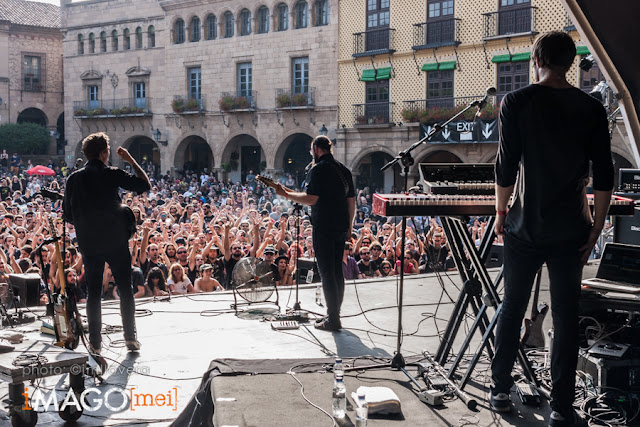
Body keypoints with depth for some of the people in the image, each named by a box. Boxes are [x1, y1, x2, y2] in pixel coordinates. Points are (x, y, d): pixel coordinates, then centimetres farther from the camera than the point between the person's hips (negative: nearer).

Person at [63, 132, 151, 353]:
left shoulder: (74, 179, 4)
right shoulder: (112, 174, -7)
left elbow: (68, 215, 7)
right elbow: (145, 185, -3)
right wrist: (131, 160, 4)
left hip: (88, 244, 3)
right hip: (116, 242, -3)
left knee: (93, 291, 10)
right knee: (125, 289, 6)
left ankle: (95, 340, 10)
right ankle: (130, 337, 6)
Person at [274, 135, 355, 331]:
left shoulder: (318, 169, -10)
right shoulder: (344, 170, 14)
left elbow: (311, 199, -17)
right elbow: (351, 201, 15)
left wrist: (286, 194, -7)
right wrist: (349, 225, 22)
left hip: (324, 227, -8)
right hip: (341, 227, 8)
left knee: (327, 272, -4)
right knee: (337, 271, 13)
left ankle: (333, 319, -4)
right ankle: (334, 314, 19)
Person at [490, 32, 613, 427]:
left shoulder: (517, 102, -5)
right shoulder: (591, 108, 1)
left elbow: (506, 165, -8)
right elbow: (604, 175, -1)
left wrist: (501, 211, 5)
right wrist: (596, 226, 7)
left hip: (525, 227, -1)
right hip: (571, 230, 1)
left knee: (513, 308, 13)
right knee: (566, 316, 6)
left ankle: (500, 391, 21)